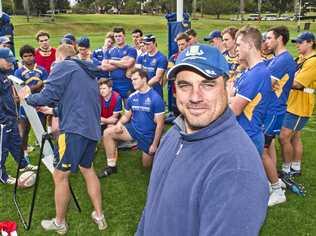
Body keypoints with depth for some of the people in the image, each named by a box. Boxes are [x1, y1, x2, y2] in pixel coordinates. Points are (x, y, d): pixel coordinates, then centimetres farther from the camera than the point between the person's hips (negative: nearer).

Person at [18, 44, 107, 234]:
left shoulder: (63, 66, -2)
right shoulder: (89, 73, 22)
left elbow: (48, 95, -10)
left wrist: (28, 98, 10)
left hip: (75, 129, -8)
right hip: (92, 129, 8)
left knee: (60, 175, 6)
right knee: (87, 168, 22)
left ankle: (60, 223, 20)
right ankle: (99, 216, 26)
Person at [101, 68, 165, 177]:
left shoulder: (156, 98, -19)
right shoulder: (132, 97, -3)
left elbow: (159, 124, -17)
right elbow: (126, 115, 8)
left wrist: (155, 144, -17)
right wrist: (119, 123, -16)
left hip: (148, 135, -4)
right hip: (133, 128, 4)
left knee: (146, 165, 9)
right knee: (107, 133, -14)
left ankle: (155, 152, 42)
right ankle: (112, 166, -4)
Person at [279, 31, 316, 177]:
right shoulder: (302, 59, 12)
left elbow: (297, 84, -23)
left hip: (300, 106, -9)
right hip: (293, 103, 9)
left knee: (284, 137, -6)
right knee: (295, 138, 16)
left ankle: (286, 169, 8)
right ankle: (295, 168, 27)